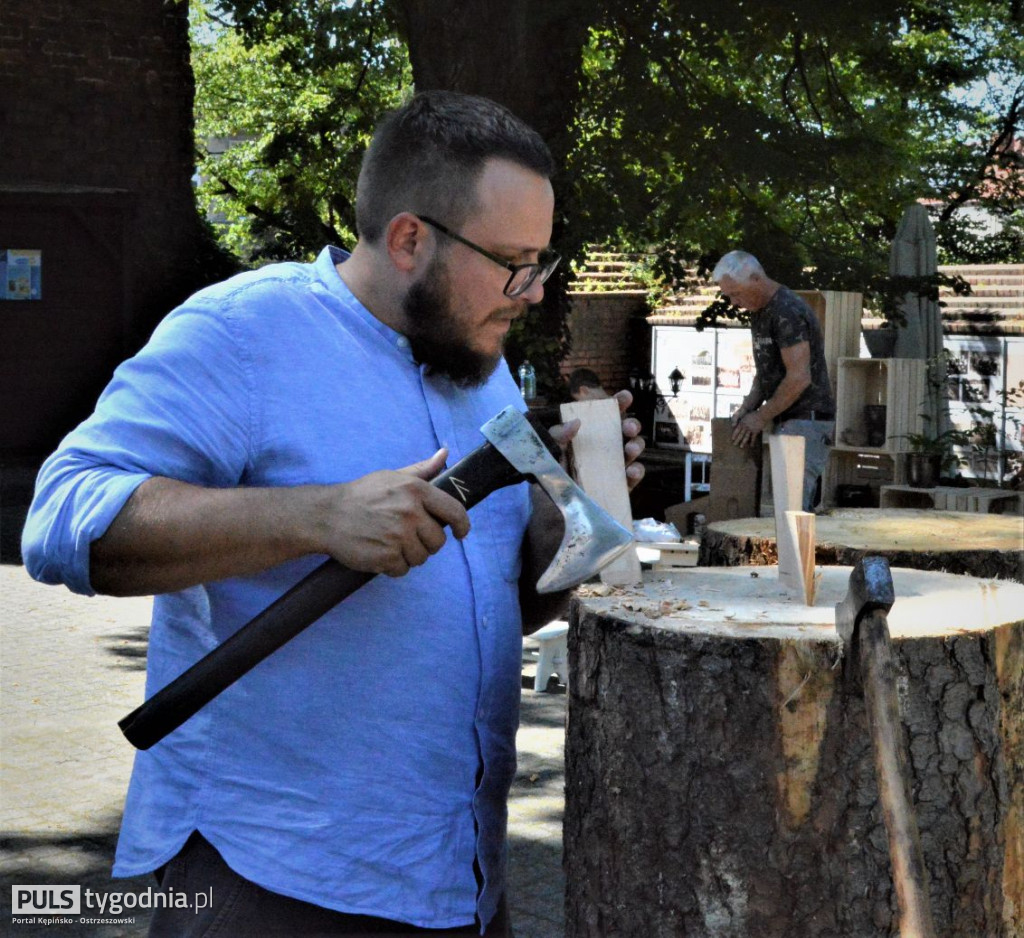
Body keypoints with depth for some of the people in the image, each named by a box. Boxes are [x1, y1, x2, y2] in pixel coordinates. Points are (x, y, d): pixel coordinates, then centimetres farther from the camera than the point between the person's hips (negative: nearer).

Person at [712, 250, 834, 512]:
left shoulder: (788, 312, -17)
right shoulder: (759, 311, 16)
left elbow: (800, 378, -22)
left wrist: (761, 416, -14)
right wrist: (747, 407, 7)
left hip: (806, 420, -10)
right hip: (787, 420, 10)